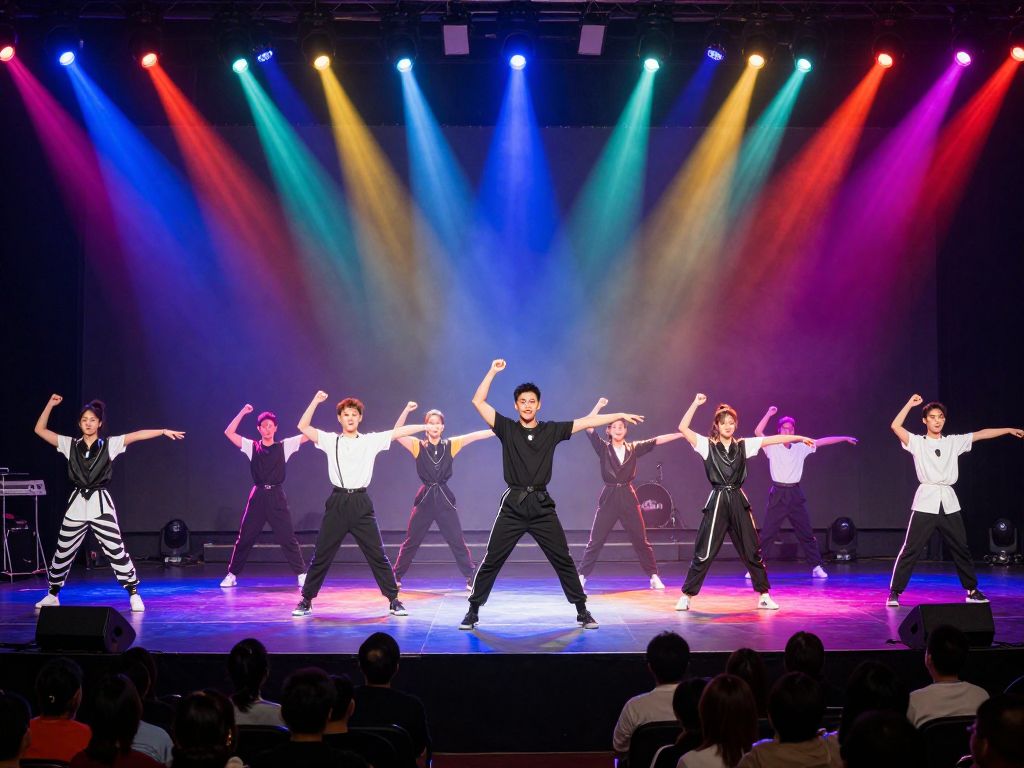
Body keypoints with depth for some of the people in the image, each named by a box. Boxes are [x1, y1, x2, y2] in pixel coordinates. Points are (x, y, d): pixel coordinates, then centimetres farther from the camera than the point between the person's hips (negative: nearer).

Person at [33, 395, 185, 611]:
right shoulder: (70, 445, 6)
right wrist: (50, 405, -3)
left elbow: (136, 435, -9)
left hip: (100, 505, -3)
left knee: (116, 551, -8)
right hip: (76, 505, 3)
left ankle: (134, 595, -4)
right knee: (63, 553, 12)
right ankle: (53, 594, 28)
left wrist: (163, 431, -17)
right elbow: (40, 430, 6)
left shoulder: (109, 445, 0)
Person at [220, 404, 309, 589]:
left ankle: (302, 575, 1)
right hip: (257, 495, 1)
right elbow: (229, 433, 0)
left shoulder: (284, 446, 4)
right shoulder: (252, 446, 6)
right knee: (245, 537, 5)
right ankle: (232, 575, 14)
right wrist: (242, 412, -4)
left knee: (287, 537, -3)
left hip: (277, 496, -1)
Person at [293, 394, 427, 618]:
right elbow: (303, 427, -2)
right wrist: (316, 400, -8)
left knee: (378, 555, 0)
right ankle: (306, 601, 14)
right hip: (337, 503, 0)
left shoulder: (371, 441, 6)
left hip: (361, 503, 0)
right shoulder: (330, 441, 4)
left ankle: (394, 601, 8)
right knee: (321, 556, 4)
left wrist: (422, 424, -8)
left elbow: (396, 432, 2)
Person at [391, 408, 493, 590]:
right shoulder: (418, 446, 1)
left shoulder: (450, 445, 4)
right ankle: (395, 577, 19)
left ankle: (471, 579, 6)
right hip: (424, 498, 0)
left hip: (444, 499, 1)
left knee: (457, 541, 0)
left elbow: (474, 436, -3)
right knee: (411, 541, 7)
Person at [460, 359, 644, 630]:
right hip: (512, 506, -1)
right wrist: (493, 372, -6)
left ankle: (583, 611, 12)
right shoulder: (507, 429, 4)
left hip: (542, 506, 1)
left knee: (563, 560, 3)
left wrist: (621, 415, 4)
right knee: (491, 561, -1)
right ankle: (473, 612, 9)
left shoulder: (551, 430, 7)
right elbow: (478, 402, -2)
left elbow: (587, 422, 7)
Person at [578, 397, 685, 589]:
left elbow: (656, 441, 4)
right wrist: (598, 406, -11)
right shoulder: (603, 448, 2)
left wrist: (681, 434, 1)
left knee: (640, 540, 4)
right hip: (609, 497, -1)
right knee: (595, 541, -1)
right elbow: (588, 428, -7)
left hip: (628, 497, 2)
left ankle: (654, 576, 10)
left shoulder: (633, 448, 8)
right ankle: (581, 576, 5)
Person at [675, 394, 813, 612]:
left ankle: (763, 596, 16)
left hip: (738, 501, 3)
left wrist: (799, 437, 3)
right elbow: (683, 428, -10)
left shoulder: (743, 445, 9)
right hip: (717, 501, -3)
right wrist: (696, 404, -13)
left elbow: (774, 439, 7)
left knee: (752, 551, 6)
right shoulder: (707, 445, 1)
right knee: (704, 553, -4)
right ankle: (686, 596, 5)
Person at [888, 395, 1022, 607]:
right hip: (926, 502, -4)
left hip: (949, 503, 4)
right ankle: (894, 592, -1)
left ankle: (972, 591, 24)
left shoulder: (954, 442, 12)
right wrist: (910, 404, -10)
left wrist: (1010, 430, 9)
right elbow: (895, 426, -11)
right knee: (910, 549, -6)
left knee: (961, 548, 11)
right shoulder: (917, 442, 2)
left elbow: (981, 434, 11)